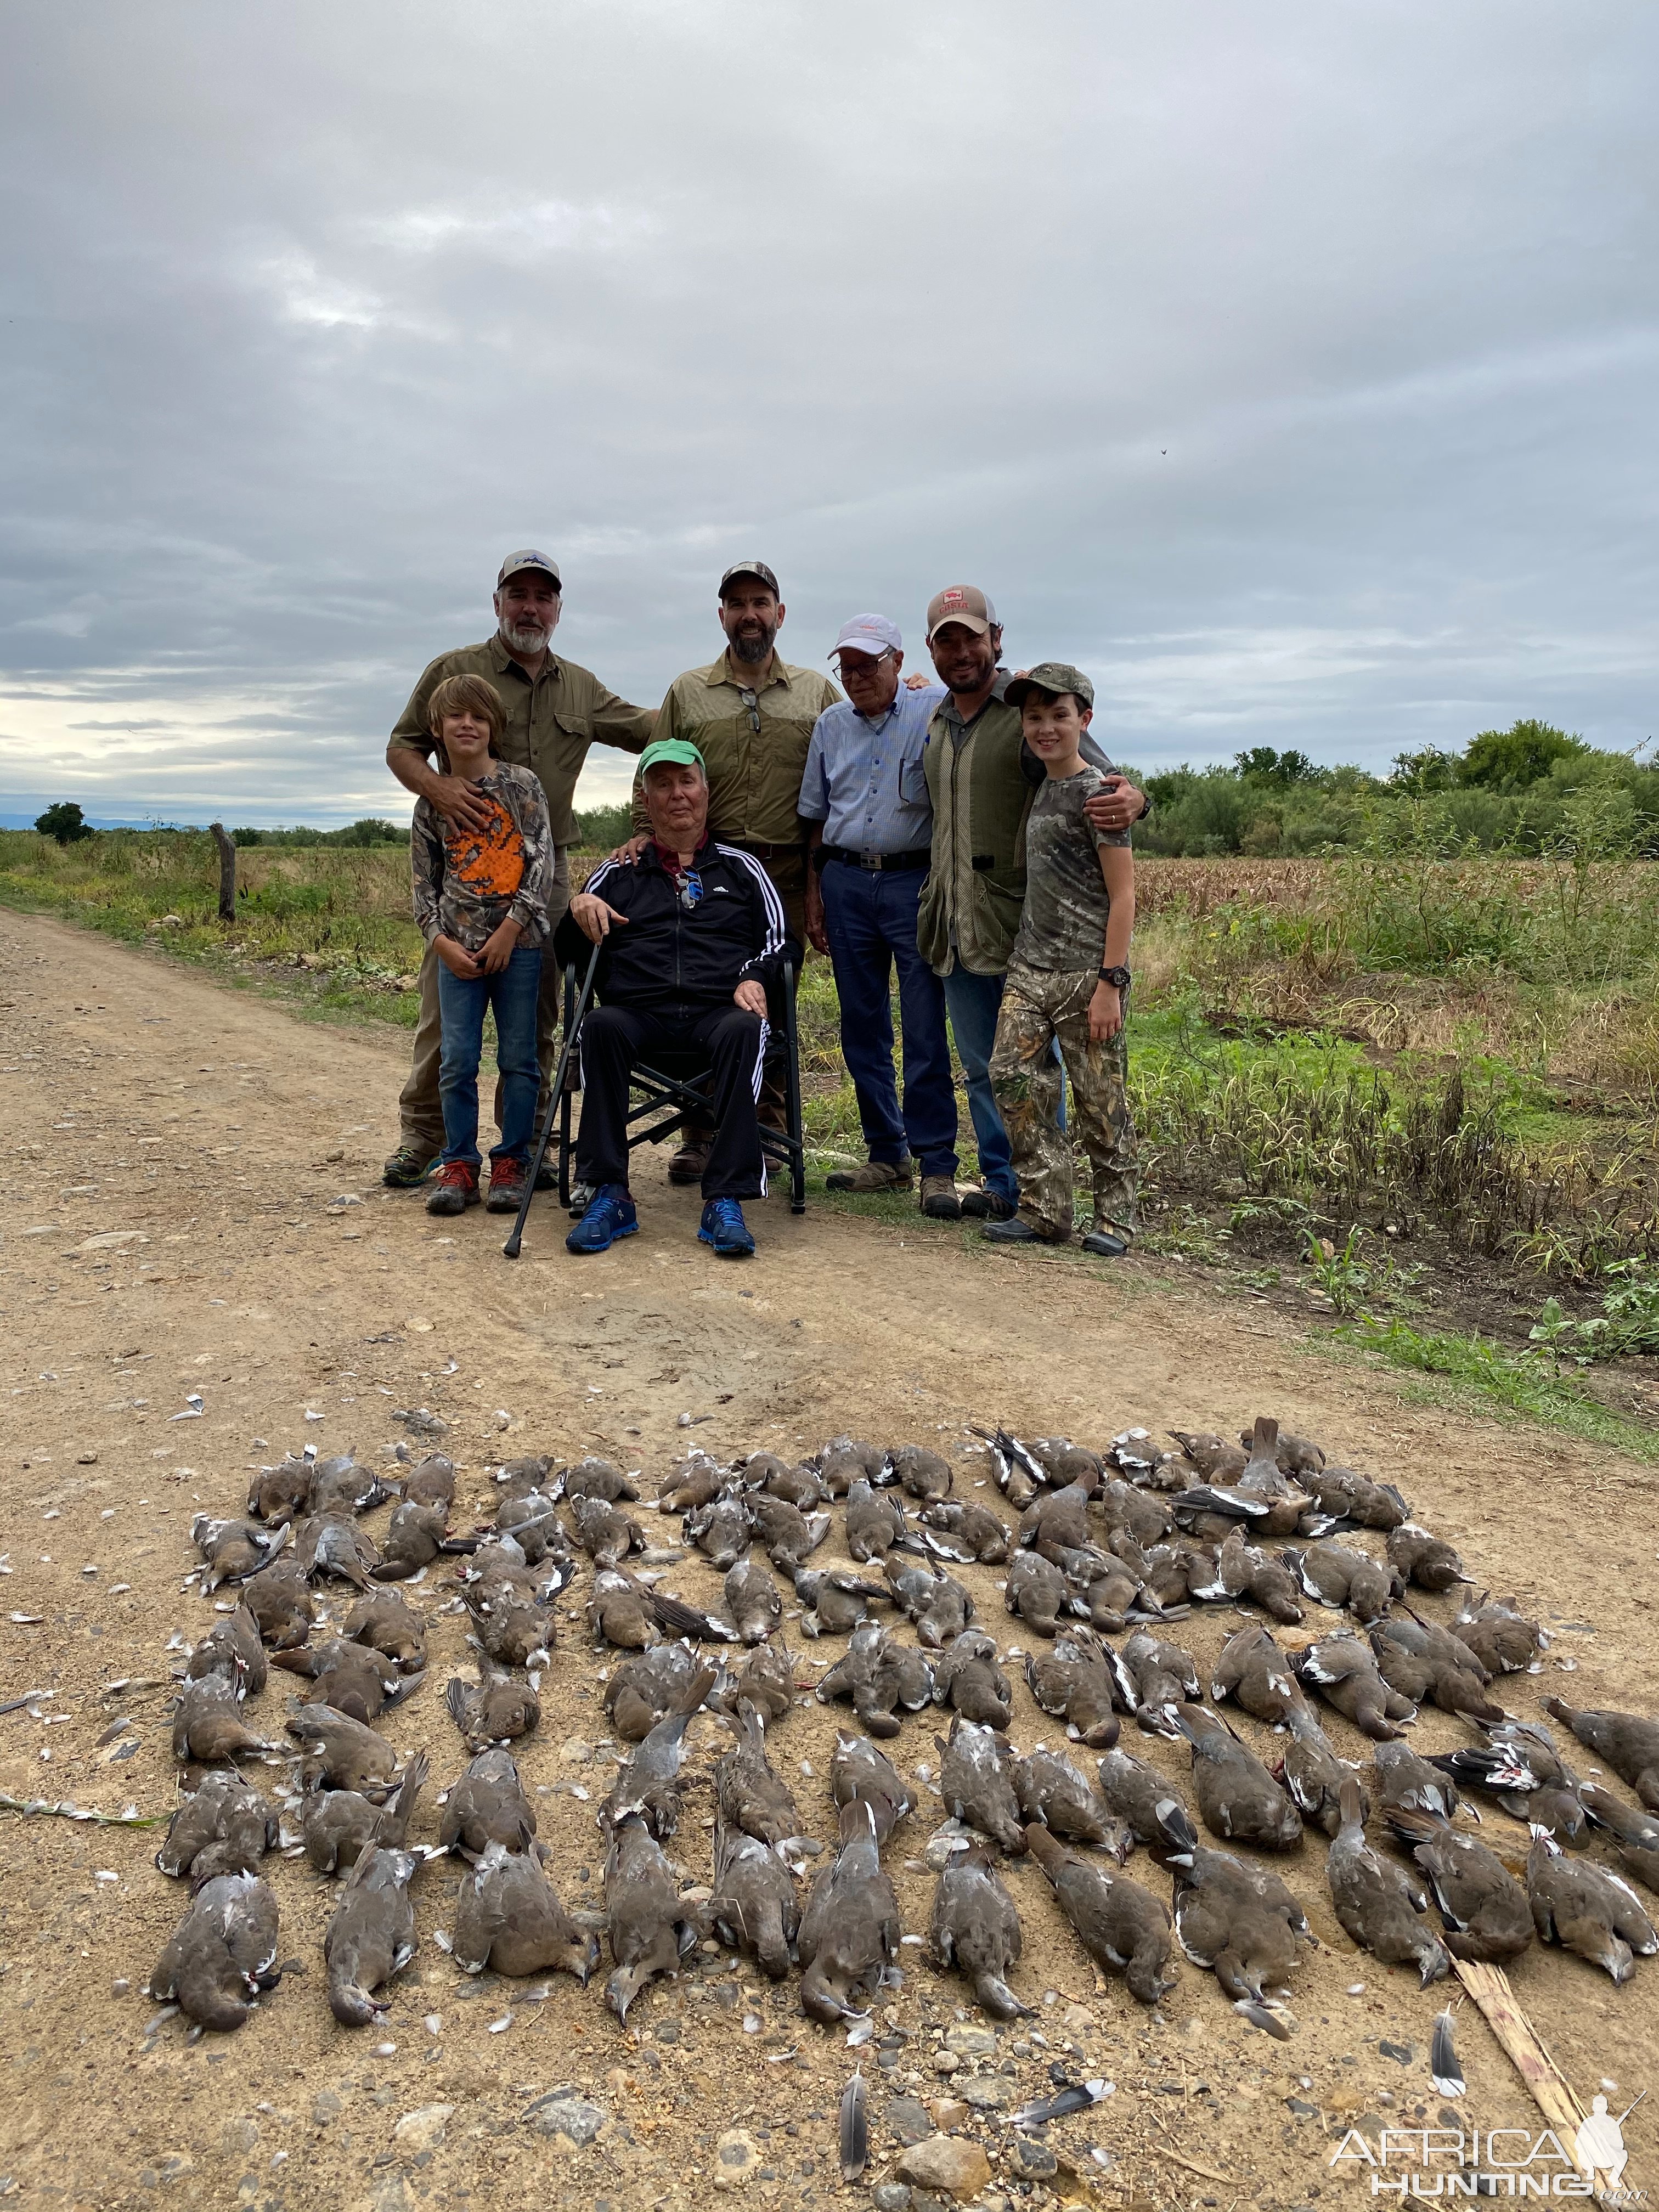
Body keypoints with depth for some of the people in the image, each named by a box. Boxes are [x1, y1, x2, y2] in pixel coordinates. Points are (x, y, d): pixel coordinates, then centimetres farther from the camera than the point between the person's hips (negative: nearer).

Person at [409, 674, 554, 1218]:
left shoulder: (521, 784, 1)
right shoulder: (431, 801, 9)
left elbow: (542, 861, -4)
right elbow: (423, 882, 11)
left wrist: (509, 929, -10)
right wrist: (441, 941, -4)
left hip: (518, 942, -2)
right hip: (459, 947, 2)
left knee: (518, 1060, 2)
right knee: (457, 1061, 0)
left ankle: (511, 1163, 12)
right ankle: (459, 1167, 9)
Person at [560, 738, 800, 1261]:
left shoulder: (740, 867, 22)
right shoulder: (618, 874, 23)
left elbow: (782, 941, 15)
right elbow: (567, 954, 18)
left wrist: (755, 977, -5)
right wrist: (578, 910, -2)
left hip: (719, 1009, -1)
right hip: (639, 1011, 1)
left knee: (743, 1031, -36)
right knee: (601, 1025, -34)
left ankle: (725, 1200, -38)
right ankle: (609, 1195, -31)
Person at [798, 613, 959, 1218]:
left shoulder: (936, 712, 0)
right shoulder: (831, 725, 13)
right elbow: (817, 817, 17)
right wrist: (814, 892, 12)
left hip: (915, 880, -4)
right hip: (846, 881, 5)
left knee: (925, 1031, -6)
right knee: (863, 1030, 7)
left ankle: (937, 1166, 0)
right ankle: (887, 1155, 17)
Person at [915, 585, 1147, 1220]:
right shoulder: (935, 722, 15)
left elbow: (1101, 780, -12)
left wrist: (1131, 799, -33)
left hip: (1021, 924, -7)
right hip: (957, 924, 7)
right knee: (981, 1067, 13)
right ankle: (1002, 1184, 24)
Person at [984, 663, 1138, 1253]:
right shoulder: (1038, 789, 14)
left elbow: (1122, 895, -11)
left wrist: (1110, 982, -15)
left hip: (1085, 975, -7)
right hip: (1029, 967, 7)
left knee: (1100, 1102, 0)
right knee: (1013, 1078, -2)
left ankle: (1114, 1216, 13)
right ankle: (1044, 1211, 6)